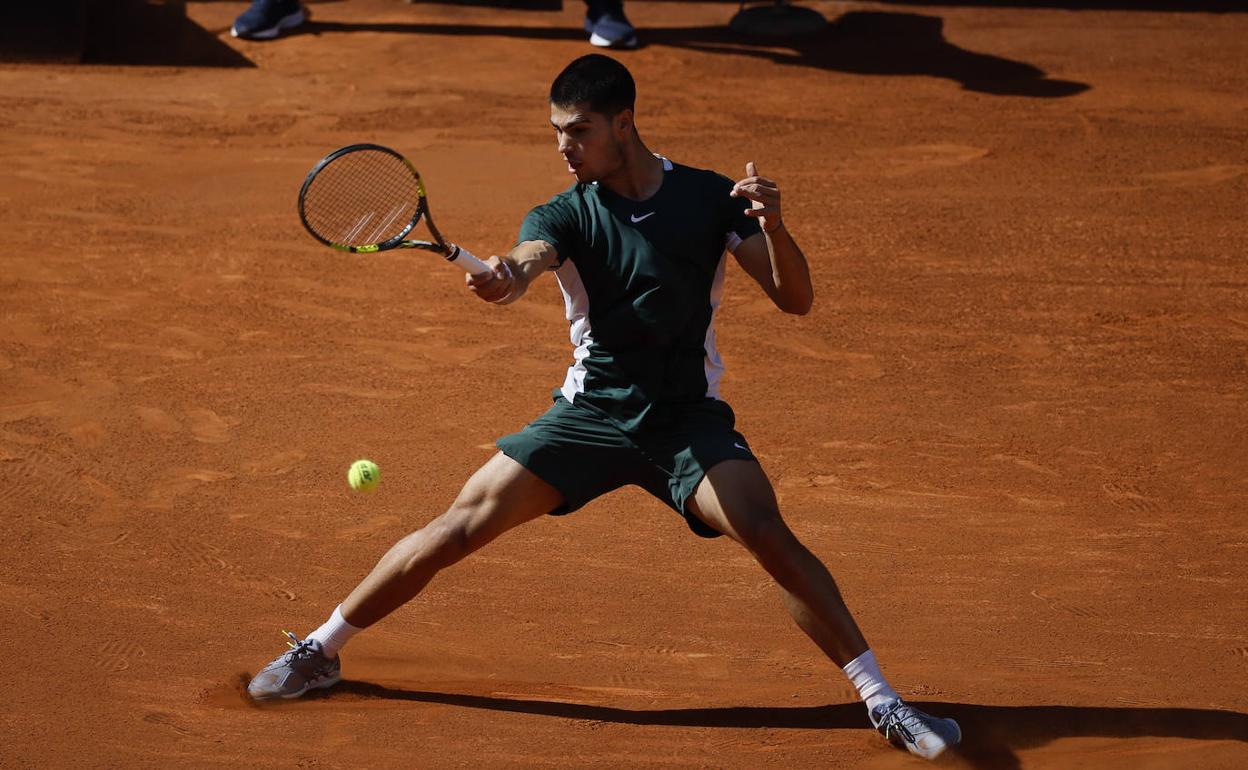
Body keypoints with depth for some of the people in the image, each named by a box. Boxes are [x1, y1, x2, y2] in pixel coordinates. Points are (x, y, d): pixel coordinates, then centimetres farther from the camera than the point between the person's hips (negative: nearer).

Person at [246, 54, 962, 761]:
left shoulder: (711, 198, -4)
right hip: (589, 412, 1)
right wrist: (506, 277, -53)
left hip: (689, 419, -1)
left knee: (769, 536, -24)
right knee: (459, 528, -6)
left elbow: (796, 300, -6)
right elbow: (529, 260, -27)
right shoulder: (563, 215, -4)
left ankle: (882, 699, -16)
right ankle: (319, 652, 11)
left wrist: (774, 228, -27)